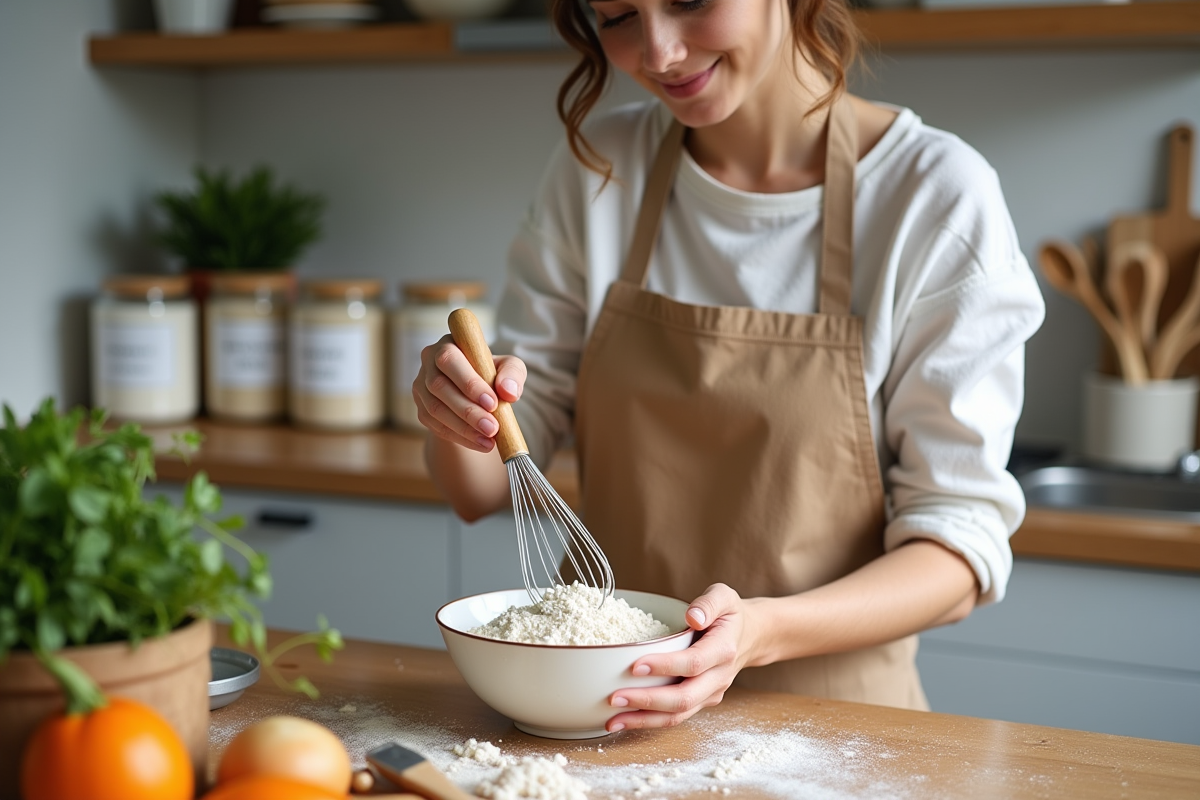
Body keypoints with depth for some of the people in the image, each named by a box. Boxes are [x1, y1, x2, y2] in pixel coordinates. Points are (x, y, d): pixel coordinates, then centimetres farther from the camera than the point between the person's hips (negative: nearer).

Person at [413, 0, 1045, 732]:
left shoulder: (938, 193, -10)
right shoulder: (600, 168, 2)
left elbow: (961, 538, -10)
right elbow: (484, 487, 6)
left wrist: (760, 631, -26)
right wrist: (455, 418, -17)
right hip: (602, 711, 2)